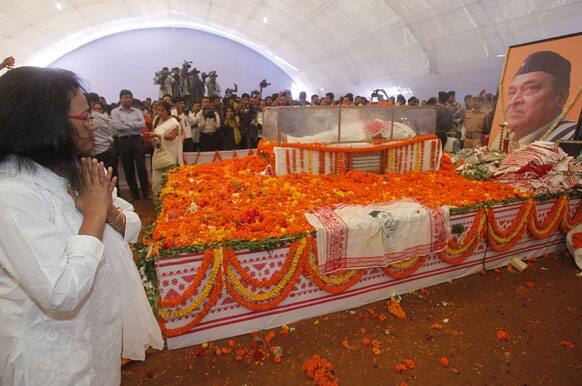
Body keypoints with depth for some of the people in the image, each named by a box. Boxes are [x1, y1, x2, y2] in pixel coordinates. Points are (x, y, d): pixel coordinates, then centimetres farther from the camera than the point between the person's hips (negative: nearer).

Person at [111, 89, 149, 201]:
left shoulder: (137, 111, 10)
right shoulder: (115, 112, 5)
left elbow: (143, 124, -5)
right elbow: (117, 126, -10)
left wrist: (127, 123, -9)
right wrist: (135, 125, -6)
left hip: (137, 140, 0)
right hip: (123, 141, 0)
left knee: (141, 167, -2)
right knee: (128, 169, 6)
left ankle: (146, 192, 7)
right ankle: (134, 193, 16)